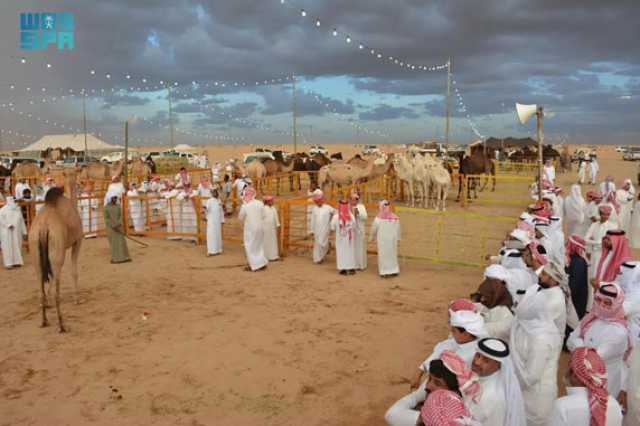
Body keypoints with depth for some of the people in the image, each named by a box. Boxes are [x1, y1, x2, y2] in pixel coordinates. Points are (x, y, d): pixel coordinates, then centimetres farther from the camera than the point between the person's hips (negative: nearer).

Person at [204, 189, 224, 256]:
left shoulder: (219, 201, 11)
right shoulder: (209, 201, -2)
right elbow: (207, 210, -15)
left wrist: (222, 220, 12)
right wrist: (205, 208, -38)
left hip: (218, 220, 5)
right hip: (211, 220, -4)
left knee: (218, 234, 6)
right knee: (211, 234, -7)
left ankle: (217, 249, 12)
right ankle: (211, 250, -6)